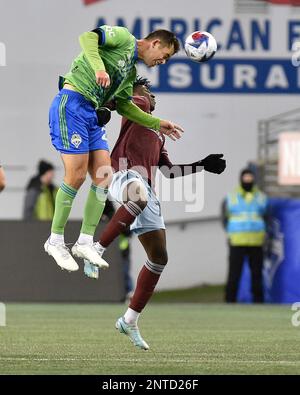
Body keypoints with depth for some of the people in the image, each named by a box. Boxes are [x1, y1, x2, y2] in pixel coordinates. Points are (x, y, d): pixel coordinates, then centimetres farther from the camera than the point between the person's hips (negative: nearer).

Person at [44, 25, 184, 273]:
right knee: (76, 176, -11)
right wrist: (98, 67, -32)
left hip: (93, 115, 10)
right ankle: (55, 241, 2)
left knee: (104, 177, 1)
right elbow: (88, 37, -17)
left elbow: (124, 105, 28)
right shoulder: (123, 37, -2)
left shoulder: (132, 71, 23)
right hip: (72, 105, -10)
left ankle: (85, 242, 7)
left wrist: (157, 124, 25)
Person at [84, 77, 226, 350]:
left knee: (159, 257, 5)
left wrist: (202, 166, 35)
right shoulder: (136, 104, 13)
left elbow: (168, 170, 38)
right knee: (139, 195, -46)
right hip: (125, 176, -9)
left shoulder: (158, 132, 35)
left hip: (147, 193, 9)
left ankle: (130, 321, 13)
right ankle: (97, 249, -37)